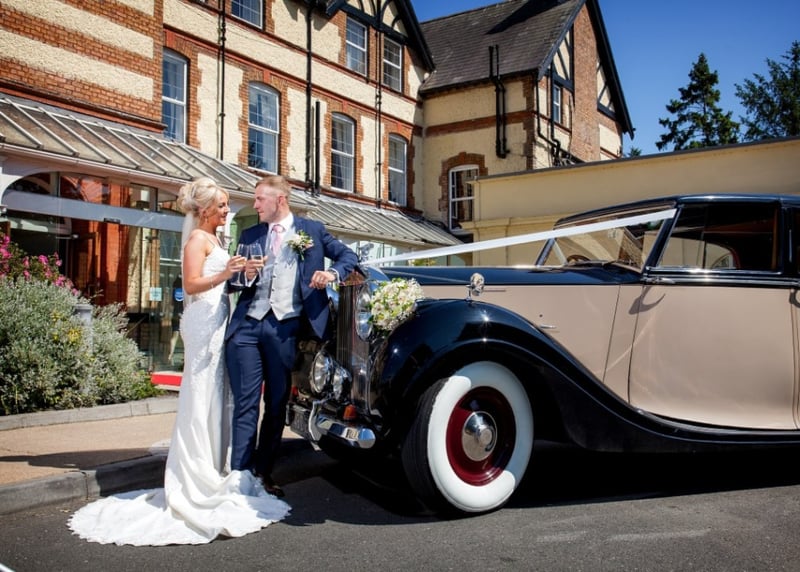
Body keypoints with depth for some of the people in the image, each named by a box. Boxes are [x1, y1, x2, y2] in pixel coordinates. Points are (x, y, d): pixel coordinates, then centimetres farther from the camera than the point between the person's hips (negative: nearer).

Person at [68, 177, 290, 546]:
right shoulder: (198, 238, -6)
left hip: (217, 321, 9)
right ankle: (194, 485, -2)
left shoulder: (213, 239, 21)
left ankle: (211, 473, 15)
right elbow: (191, 284, -16)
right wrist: (224, 274, -29)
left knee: (216, 397, 9)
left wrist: (234, 273, 11)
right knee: (201, 397, -7)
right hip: (204, 321, -9)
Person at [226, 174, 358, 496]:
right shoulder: (250, 235, 16)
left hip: (284, 328, -1)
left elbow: (349, 256, 10)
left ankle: (263, 472, 20)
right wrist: (245, 276, -5)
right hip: (246, 325, 1)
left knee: (277, 404, 7)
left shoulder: (311, 230, 11)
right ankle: (239, 476, 4)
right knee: (245, 404, -1)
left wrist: (332, 273, -9)